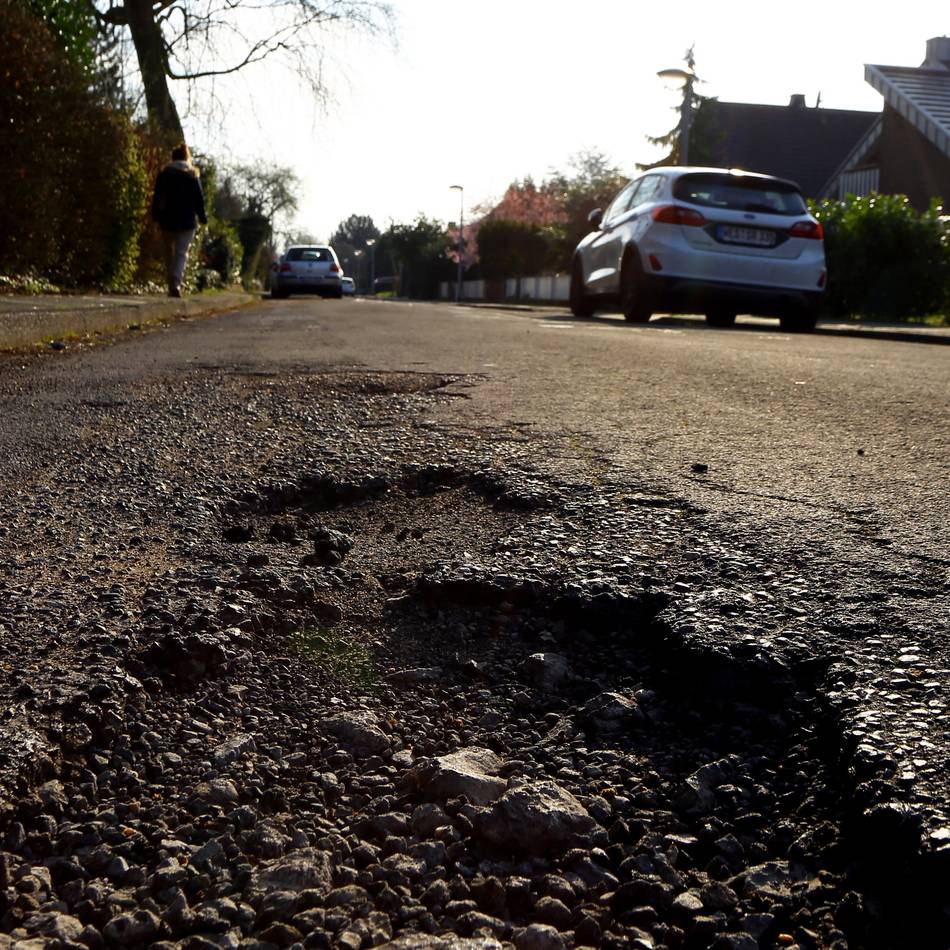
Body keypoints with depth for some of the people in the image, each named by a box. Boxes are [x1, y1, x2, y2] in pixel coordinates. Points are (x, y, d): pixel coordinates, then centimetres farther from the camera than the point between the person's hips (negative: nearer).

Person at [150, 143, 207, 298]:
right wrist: (202, 217, 7)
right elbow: (199, 198, -2)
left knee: (170, 253, 16)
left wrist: (156, 215, 12)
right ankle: (176, 283, -20)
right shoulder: (193, 175, -2)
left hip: (168, 220, 2)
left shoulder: (164, 174, 2)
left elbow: (157, 198, 3)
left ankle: (172, 285, 18)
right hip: (187, 221, -2)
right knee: (181, 253, -1)